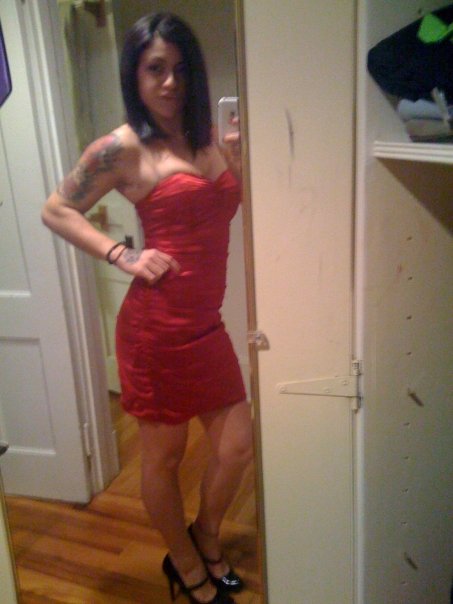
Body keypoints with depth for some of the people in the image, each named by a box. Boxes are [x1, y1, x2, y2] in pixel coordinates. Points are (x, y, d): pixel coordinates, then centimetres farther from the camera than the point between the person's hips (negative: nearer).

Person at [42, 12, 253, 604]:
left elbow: (238, 207, 19)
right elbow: (56, 210, -1)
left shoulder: (213, 138, 10)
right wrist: (123, 256, -11)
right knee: (164, 455, 11)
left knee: (237, 445, 12)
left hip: (207, 323, 6)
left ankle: (205, 537, 41)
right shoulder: (123, 147, -7)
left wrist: (243, 150, 3)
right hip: (156, 324, -6)